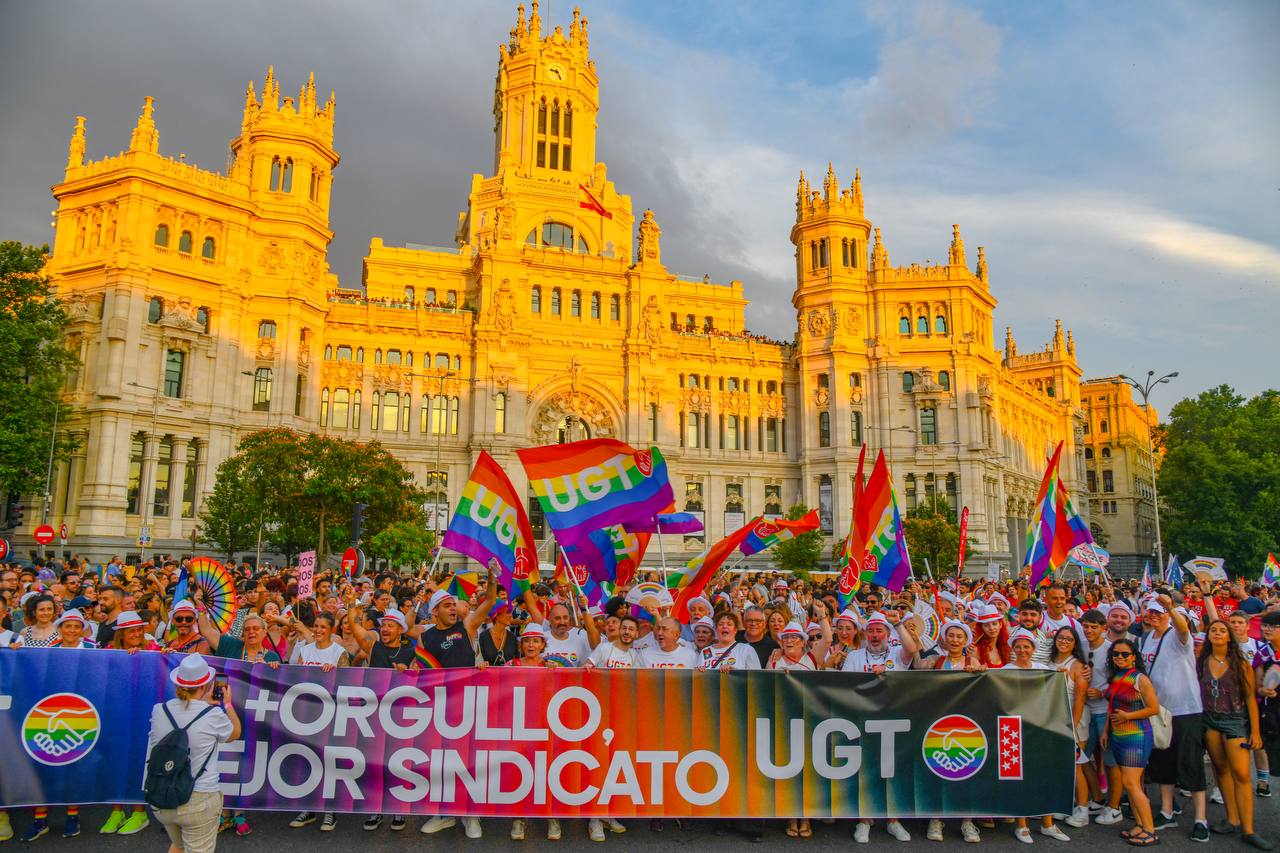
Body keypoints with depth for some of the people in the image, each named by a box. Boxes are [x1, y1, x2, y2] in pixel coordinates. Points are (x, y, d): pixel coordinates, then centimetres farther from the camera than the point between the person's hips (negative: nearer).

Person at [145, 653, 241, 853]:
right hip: (198, 802, -5)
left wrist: (202, 703, 25)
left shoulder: (159, 711, -5)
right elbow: (235, 733, 6)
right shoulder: (213, 715, -16)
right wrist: (228, 703, 19)